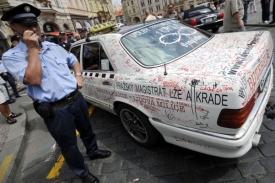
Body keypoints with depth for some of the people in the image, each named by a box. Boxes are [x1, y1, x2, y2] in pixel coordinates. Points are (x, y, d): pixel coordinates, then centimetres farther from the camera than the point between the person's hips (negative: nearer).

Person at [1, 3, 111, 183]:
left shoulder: (53, 46, 8)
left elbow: (74, 60, 21)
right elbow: (34, 80, -24)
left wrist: (78, 75, 2)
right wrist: (32, 49, -20)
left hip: (77, 98, 6)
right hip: (55, 111, -5)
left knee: (86, 129, 26)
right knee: (69, 145, 13)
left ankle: (93, 151, 55)